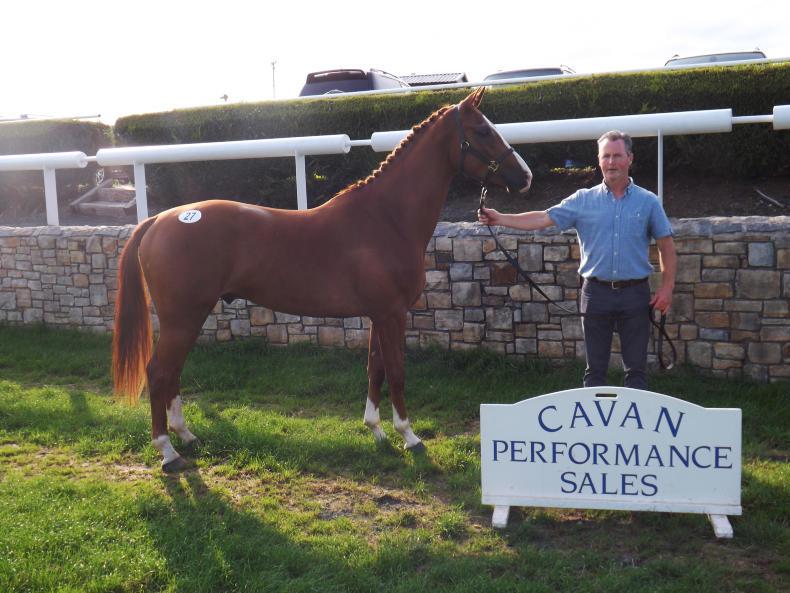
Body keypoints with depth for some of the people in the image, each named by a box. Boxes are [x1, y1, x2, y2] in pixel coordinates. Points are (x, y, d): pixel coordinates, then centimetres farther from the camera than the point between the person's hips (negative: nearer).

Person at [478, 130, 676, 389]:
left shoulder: (648, 201, 3)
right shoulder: (583, 200, 4)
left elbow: (666, 247, 5)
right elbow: (543, 218, -2)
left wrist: (667, 287, -3)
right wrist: (500, 218, -11)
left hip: (635, 293, 0)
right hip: (597, 292, 1)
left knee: (636, 367, 6)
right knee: (595, 368, 9)